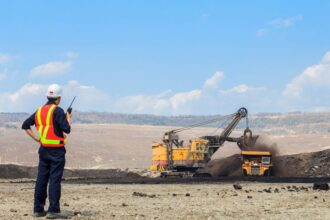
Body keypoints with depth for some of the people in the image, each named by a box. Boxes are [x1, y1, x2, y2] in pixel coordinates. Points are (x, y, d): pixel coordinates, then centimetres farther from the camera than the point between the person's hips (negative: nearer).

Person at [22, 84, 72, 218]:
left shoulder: (39, 111, 10)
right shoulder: (58, 111, -12)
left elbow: (25, 125, 14)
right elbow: (67, 130, -15)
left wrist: (36, 138, 11)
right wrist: (68, 119, 2)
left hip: (43, 149, 7)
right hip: (56, 150, -7)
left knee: (41, 179, 10)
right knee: (55, 179, -5)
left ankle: (38, 209, 13)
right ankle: (53, 210, -7)